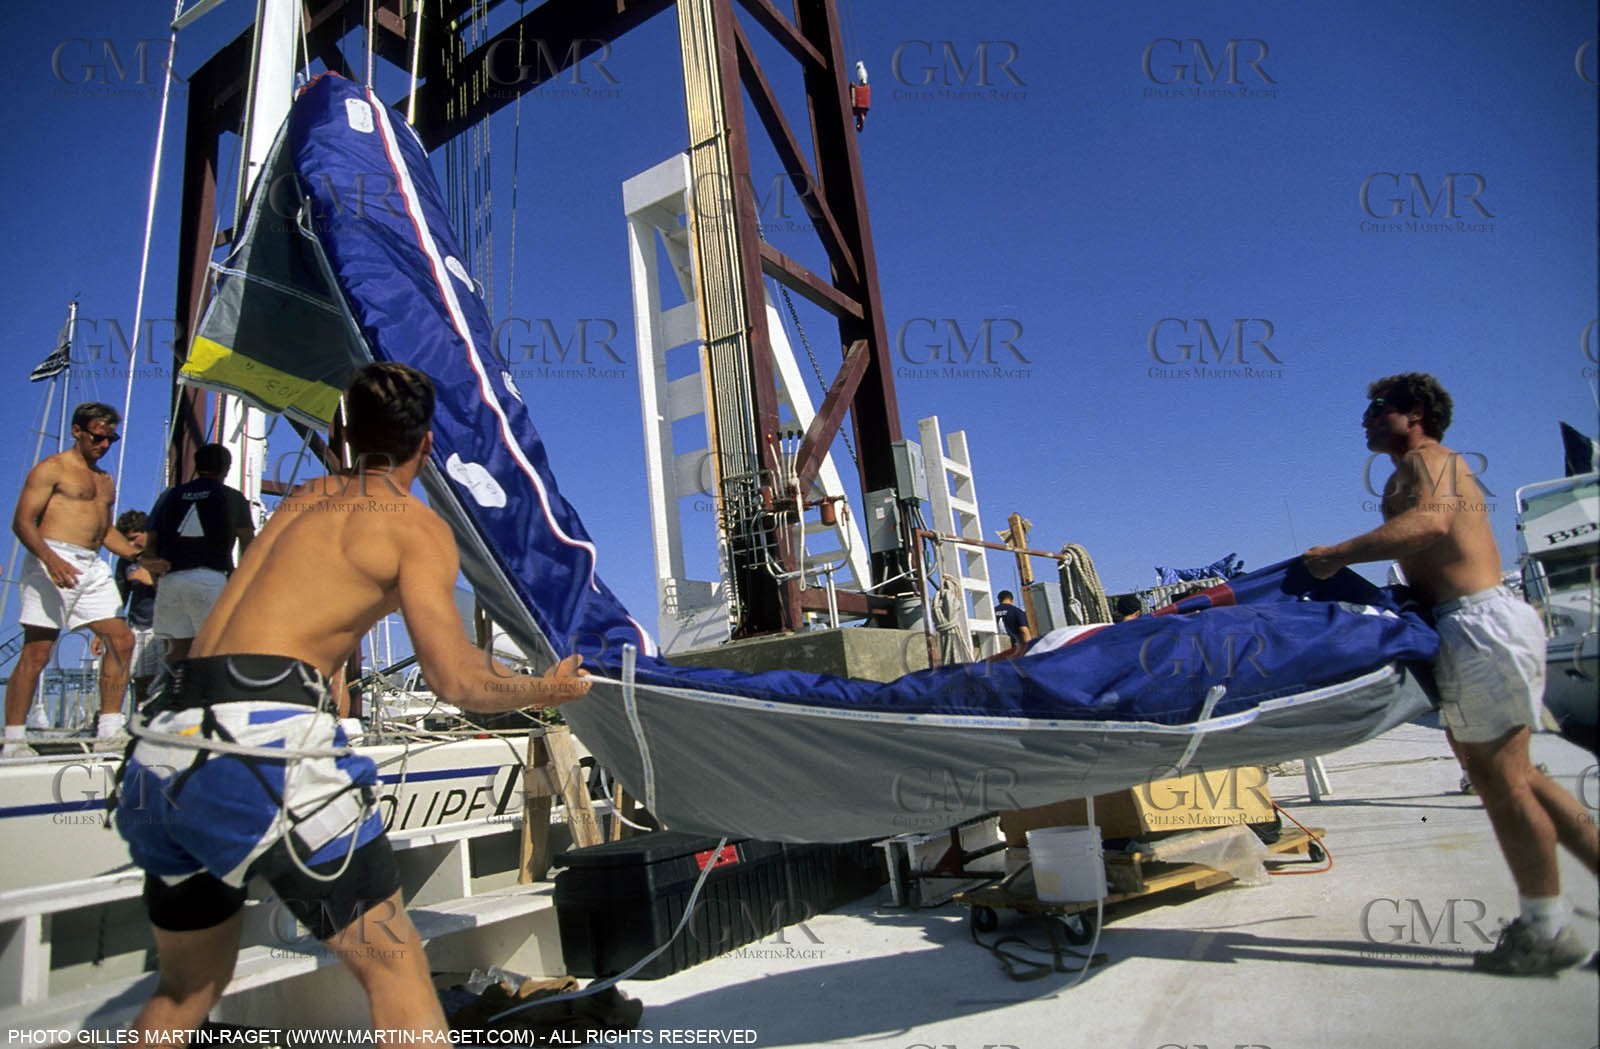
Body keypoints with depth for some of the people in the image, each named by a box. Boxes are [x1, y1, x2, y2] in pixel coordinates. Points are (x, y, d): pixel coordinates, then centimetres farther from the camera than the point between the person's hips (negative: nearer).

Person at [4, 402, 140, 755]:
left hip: (93, 567, 7)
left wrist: (140, 554, 13)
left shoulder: (105, 480, 23)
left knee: (122, 639, -2)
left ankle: (109, 730, 3)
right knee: (37, 651, -6)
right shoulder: (51, 468, 0)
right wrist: (50, 559, -24)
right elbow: (22, 521, -9)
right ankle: (13, 741, 1)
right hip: (53, 562, -7)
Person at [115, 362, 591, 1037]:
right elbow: (457, 681, -6)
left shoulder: (301, 500, 21)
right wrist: (545, 690, 11)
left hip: (162, 750, 8)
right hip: (266, 737, -8)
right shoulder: (416, 525, 0)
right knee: (394, 967, 1)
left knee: (187, 988, 26)